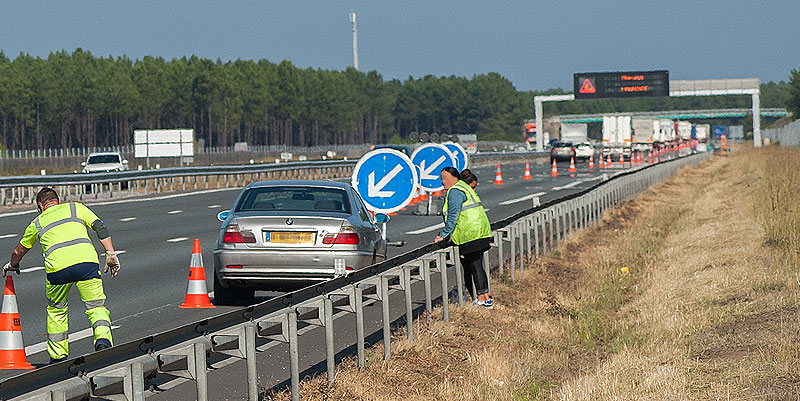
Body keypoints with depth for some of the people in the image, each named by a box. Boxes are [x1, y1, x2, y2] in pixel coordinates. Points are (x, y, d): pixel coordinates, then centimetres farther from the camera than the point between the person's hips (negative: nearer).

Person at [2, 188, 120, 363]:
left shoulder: (37, 222, 29)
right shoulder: (75, 207, 26)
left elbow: (18, 251, 43)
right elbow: (100, 227, 12)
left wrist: (13, 265, 63)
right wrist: (111, 254, 11)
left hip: (58, 267, 1)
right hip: (86, 260, -1)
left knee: (56, 310, 23)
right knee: (96, 307, 8)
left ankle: (58, 356, 25)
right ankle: (103, 339, -20)